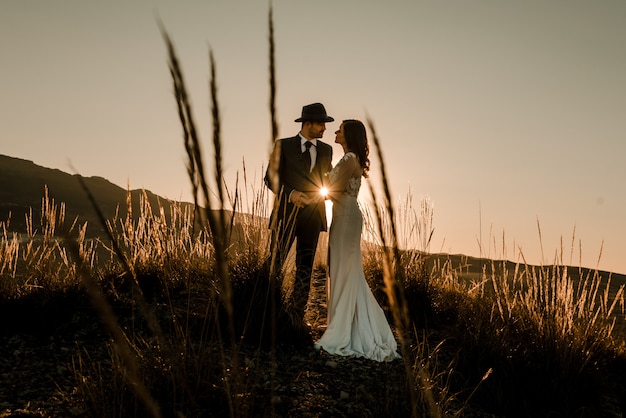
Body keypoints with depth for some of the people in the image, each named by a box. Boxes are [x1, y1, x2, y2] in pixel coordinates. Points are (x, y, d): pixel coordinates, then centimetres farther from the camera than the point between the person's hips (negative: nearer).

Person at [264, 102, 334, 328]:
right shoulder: (283, 145, 1)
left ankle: (296, 314, 16)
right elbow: (271, 177, -1)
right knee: (274, 263, -2)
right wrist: (290, 193, -15)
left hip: (313, 215, 4)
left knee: (305, 267, 7)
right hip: (287, 214, -3)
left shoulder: (326, 150, 13)